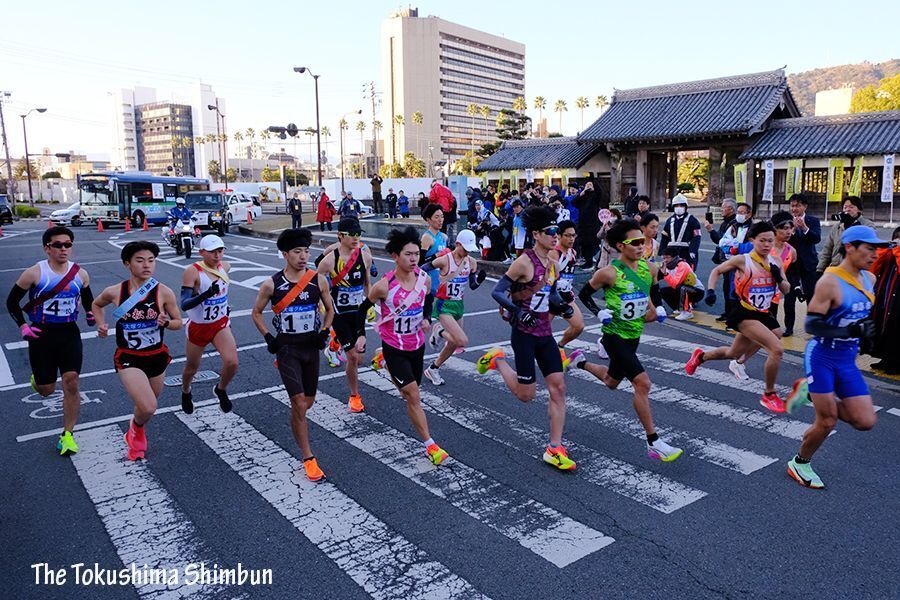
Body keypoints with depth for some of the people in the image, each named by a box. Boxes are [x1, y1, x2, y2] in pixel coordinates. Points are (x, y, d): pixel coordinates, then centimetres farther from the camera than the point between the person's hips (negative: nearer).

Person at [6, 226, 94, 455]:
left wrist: (91, 314, -3)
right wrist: (23, 326, -8)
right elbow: (12, 302, 3)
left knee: (71, 382, -10)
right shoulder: (34, 273, -8)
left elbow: (88, 299, 17)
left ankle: (67, 435, 4)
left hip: (69, 333, 1)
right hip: (41, 334, -1)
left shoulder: (80, 274, 0)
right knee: (46, 390, 7)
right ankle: (36, 378, 47)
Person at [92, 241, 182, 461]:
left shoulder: (164, 293, -11)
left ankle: (135, 435, 56)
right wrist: (101, 325, -2)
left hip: (157, 357, 2)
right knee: (148, 407, -20)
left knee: (147, 405, 21)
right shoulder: (114, 292, -9)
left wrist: (166, 322, -21)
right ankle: (137, 429, 17)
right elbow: (97, 304, 15)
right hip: (128, 359, -2)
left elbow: (178, 323, 0)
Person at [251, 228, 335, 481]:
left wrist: (325, 331, -2)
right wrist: (268, 338, -5)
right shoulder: (272, 284, -8)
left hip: (311, 346, 3)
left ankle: (296, 422, 51)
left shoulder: (318, 280, -3)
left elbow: (329, 309, 13)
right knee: (299, 404, -10)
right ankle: (308, 459, 0)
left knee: (308, 401, 13)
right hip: (287, 347, -3)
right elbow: (256, 313, 7)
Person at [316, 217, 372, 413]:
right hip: (339, 314, -4)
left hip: (358, 312, 4)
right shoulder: (330, 260, -14)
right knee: (353, 356, -6)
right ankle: (354, 396, 14)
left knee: (357, 357, 8)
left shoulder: (365, 257, -3)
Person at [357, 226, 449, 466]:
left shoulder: (424, 278, -9)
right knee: (414, 397, -11)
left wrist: (427, 318, -2)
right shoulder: (384, 286, -22)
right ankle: (430, 445, -1)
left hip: (417, 345, 6)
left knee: (409, 394, 22)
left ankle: (383, 360, 50)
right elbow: (363, 307, -5)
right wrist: (361, 334, -13)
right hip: (394, 348, -5)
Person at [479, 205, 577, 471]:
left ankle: (554, 449, 9)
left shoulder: (553, 262, 7)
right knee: (526, 394, 2)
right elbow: (497, 292, -14)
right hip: (524, 333, -7)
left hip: (545, 334, 7)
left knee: (558, 388, 0)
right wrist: (517, 310, -27)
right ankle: (497, 360, 29)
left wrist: (562, 306, 2)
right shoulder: (524, 262, -15)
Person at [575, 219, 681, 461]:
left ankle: (581, 361, 53)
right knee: (642, 383, -17)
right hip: (615, 335, -7)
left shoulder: (650, 268, -1)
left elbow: (654, 289, 19)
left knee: (611, 382, 25)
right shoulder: (609, 272, -17)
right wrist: (600, 312, -18)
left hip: (634, 335, 7)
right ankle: (653, 443, -8)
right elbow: (584, 294, -5)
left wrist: (659, 308, 2)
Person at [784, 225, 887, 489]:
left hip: (847, 361, 7)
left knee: (865, 422, 1)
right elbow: (812, 324, -20)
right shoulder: (830, 281, -18)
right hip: (822, 357, -7)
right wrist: (851, 330, -30)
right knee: (827, 421, -1)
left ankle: (810, 391, 19)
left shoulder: (869, 279, 5)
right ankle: (799, 464, 23)